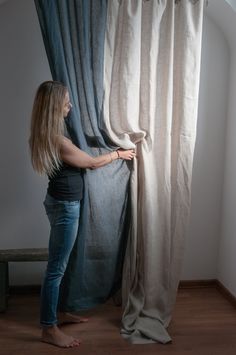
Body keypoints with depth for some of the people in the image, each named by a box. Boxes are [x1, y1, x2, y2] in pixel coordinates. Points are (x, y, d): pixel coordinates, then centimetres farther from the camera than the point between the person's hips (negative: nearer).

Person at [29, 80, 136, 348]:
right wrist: (119, 154, 4)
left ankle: (58, 312, 35)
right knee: (56, 267, 0)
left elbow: (77, 160, 21)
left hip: (60, 203, 10)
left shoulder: (46, 134, 5)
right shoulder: (57, 141, -25)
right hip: (65, 207, -10)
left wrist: (112, 152, 27)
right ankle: (49, 329, 13)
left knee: (60, 264, 20)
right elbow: (93, 163, -12)